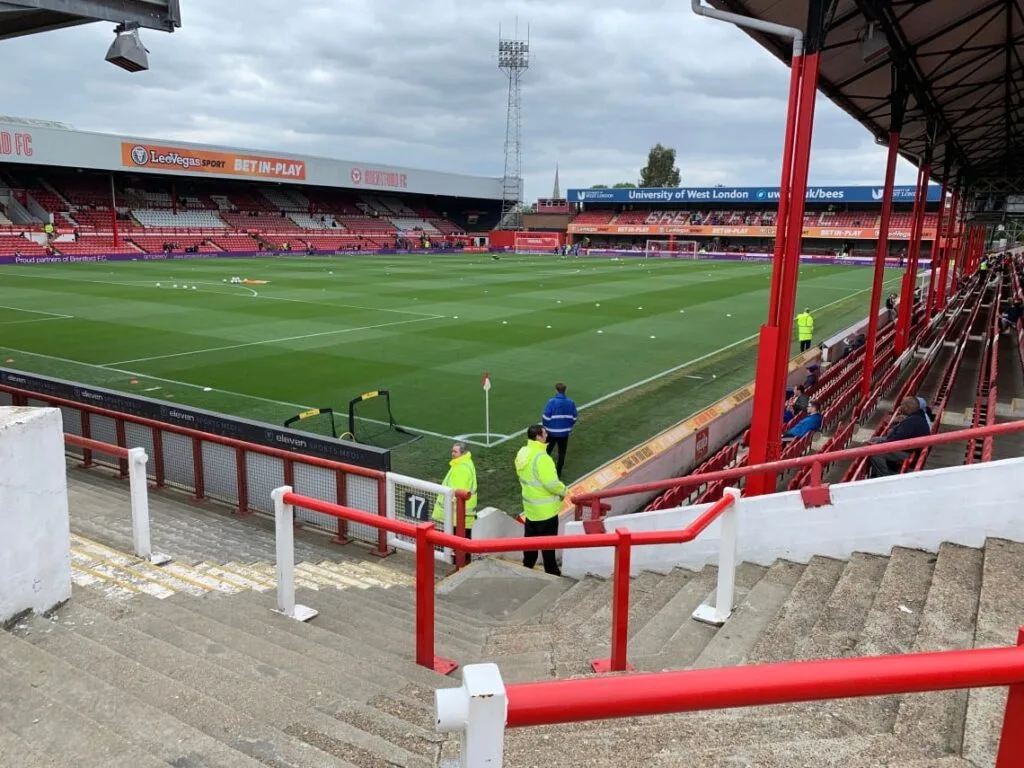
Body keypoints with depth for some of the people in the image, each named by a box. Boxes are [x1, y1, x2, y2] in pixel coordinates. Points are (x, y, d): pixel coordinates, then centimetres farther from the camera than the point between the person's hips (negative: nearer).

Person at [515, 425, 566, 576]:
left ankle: (527, 568, 31)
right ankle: (551, 572, 18)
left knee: (530, 539, 20)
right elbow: (551, 483, -26)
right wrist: (562, 490, -8)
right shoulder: (541, 457, -27)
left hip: (530, 506, 8)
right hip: (546, 508, -8)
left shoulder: (522, 453, 0)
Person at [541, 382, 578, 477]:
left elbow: (546, 417, -15)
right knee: (562, 452, 16)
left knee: (547, 451, 15)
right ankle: (558, 472, 23)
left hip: (552, 431, -3)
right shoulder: (570, 402, -5)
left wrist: (545, 426, 4)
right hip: (564, 432, 3)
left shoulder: (552, 402, -18)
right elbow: (574, 417, 3)